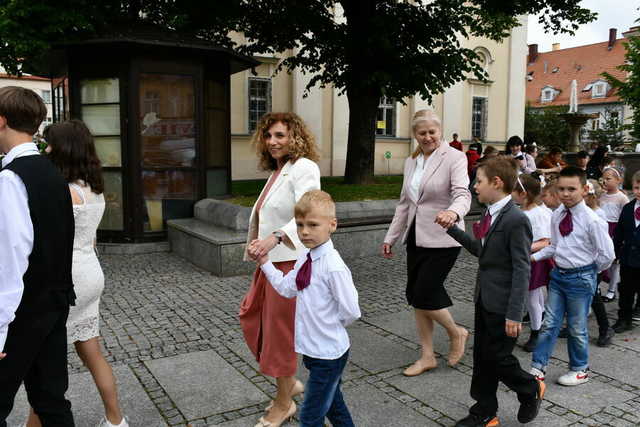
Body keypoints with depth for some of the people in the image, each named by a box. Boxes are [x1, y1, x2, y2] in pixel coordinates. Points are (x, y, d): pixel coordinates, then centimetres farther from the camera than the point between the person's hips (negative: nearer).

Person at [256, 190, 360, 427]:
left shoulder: (334, 267, -26)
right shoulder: (305, 260, 1)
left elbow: (351, 312, -22)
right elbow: (286, 288, 6)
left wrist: (329, 325, -6)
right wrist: (264, 262, 4)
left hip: (328, 352, -8)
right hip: (314, 350, 8)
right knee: (334, 406, 26)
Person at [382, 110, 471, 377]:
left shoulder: (454, 157, -8)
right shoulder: (411, 162, 11)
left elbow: (462, 193, -22)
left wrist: (453, 212, -45)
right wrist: (391, 237, 16)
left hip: (442, 239, -7)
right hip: (416, 237, 7)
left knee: (424, 295, -8)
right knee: (416, 296, 9)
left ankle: (456, 333, 23)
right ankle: (427, 357, 24)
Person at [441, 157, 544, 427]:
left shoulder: (516, 220, -20)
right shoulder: (492, 214, 7)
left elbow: (522, 270, -20)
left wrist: (514, 314, -21)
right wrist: (451, 229, 14)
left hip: (502, 305, -8)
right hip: (484, 300, 9)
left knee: (498, 358, 5)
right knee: (482, 357, 14)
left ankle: (532, 390, 34)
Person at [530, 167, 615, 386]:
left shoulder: (592, 220, -17)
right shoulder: (556, 215, 1)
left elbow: (607, 255, -13)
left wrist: (591, 272, -2)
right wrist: (534, 256, 0)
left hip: (581, 278, -5)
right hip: (558, 274, 5)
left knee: (577, 327, 10)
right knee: (550, 323, 10)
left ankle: (580, 370, 30)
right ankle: (538, 367, 18)